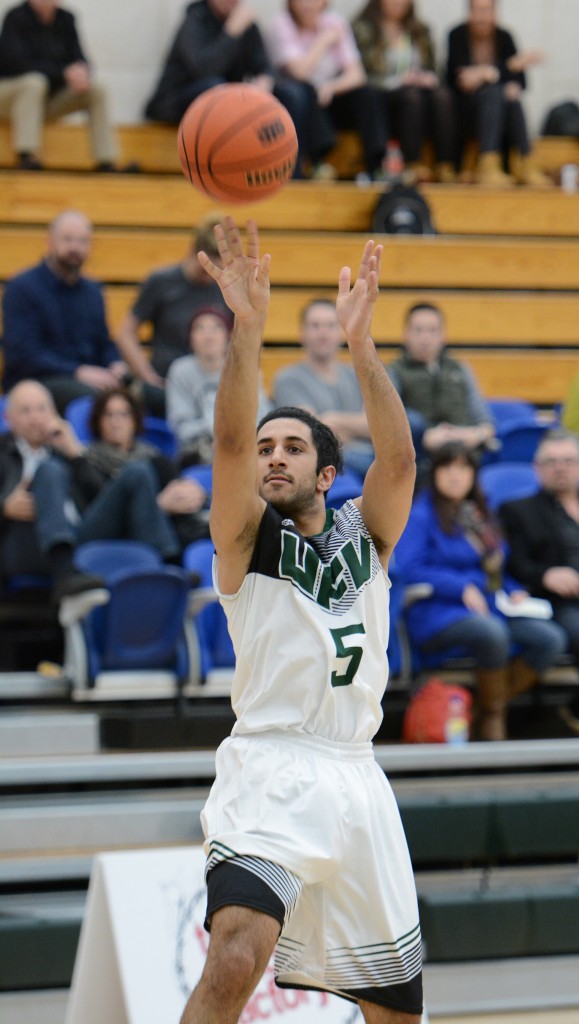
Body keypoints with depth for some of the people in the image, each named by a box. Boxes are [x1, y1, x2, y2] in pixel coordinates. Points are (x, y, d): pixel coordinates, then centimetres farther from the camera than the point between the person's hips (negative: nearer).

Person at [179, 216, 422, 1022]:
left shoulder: (365, 536, 14)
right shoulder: (246, 538, 5)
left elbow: (399, 457, -5)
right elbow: (231, 441, -13)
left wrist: (360, 342, -13)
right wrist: (248, 327, -25)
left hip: (357, 781, 4)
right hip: (270, 771, -4)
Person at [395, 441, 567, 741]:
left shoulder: (479, 514, 21)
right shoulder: (421, 515, -1)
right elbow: (409, 569, -12)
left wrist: (515, 590, 8)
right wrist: (463, 589, -18)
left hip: (489, 608, 7)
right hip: (439, 612, -7)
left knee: (550, 638, -18)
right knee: (492, 632, -39)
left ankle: (494, 710, -14)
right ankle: (491, 718, -19)